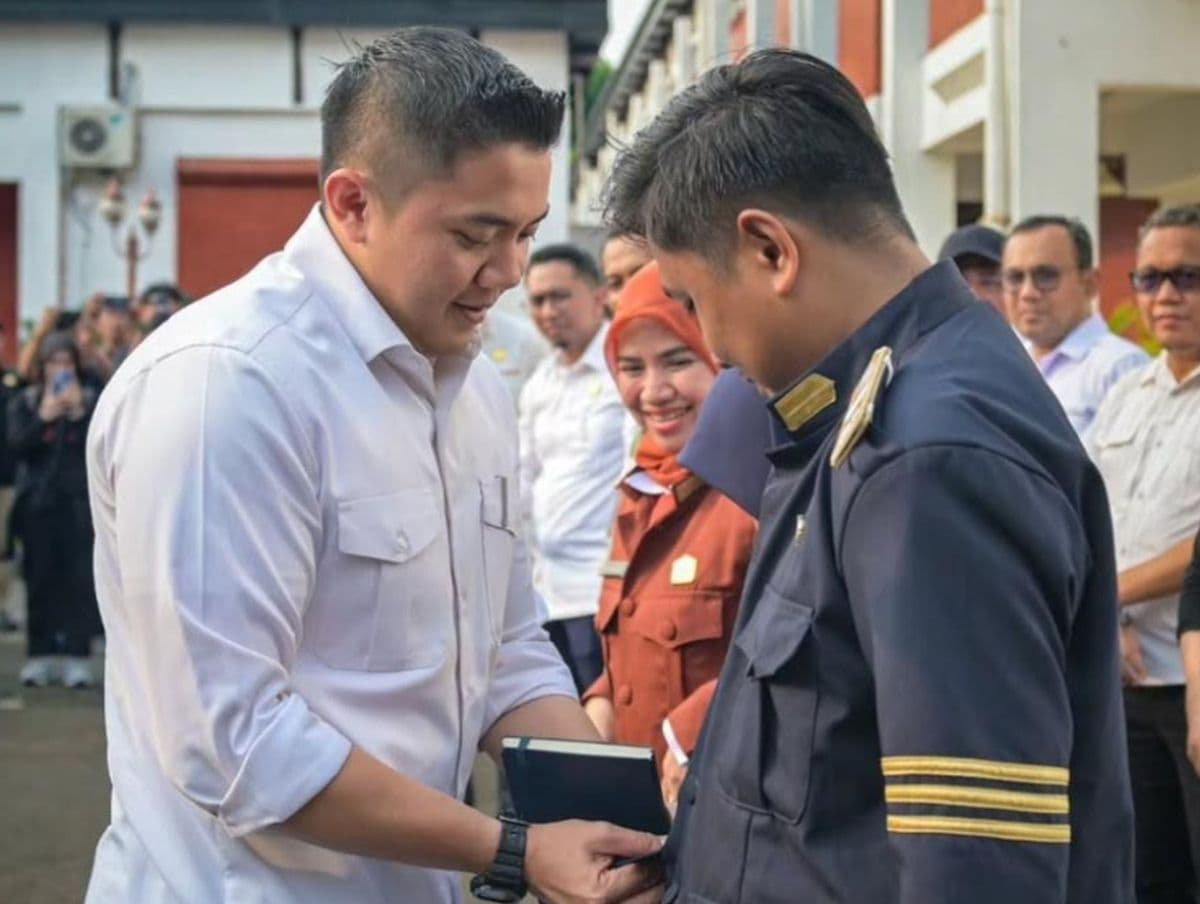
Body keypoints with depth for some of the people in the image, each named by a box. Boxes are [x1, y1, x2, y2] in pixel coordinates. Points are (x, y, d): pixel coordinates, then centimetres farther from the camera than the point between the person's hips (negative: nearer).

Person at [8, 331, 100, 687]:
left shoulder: (90, 401, 5)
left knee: (79, 578, -5)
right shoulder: (25, 402, 9)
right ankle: (40, 655, 6)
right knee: (40, 578, 1)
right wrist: (43, 418, -13)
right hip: (38, 501, 1)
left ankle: (77, 655, -4)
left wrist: (80, 413, -13)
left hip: (79, 501, -1)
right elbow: (16, 445, -2)